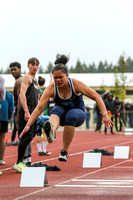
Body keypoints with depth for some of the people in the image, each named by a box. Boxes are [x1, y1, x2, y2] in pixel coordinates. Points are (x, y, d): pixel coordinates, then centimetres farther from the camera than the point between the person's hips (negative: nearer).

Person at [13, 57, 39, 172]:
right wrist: (26, 112, -25)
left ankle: (27, 162, 16)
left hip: (33, 112, 9)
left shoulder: (35, 80, 22)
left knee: (29, 137, 11)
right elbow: (22, 94, -17)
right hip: (27, 112, -9)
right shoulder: (27, 78, -6)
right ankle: (19, 162, -13)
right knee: (27, 137, -14)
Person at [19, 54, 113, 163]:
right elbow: (39, 108, -21)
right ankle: (52, 131, -69)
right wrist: (28, 125, -31)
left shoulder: (76, 84, -18)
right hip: (61, 114, 1)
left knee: (71, 115, -37)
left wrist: (105, 115, -25)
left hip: (78, 114, -1)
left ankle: (65, 151, -28)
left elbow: (97, 97, -15)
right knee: (57, 110, -34)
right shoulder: (51, 89, -16)